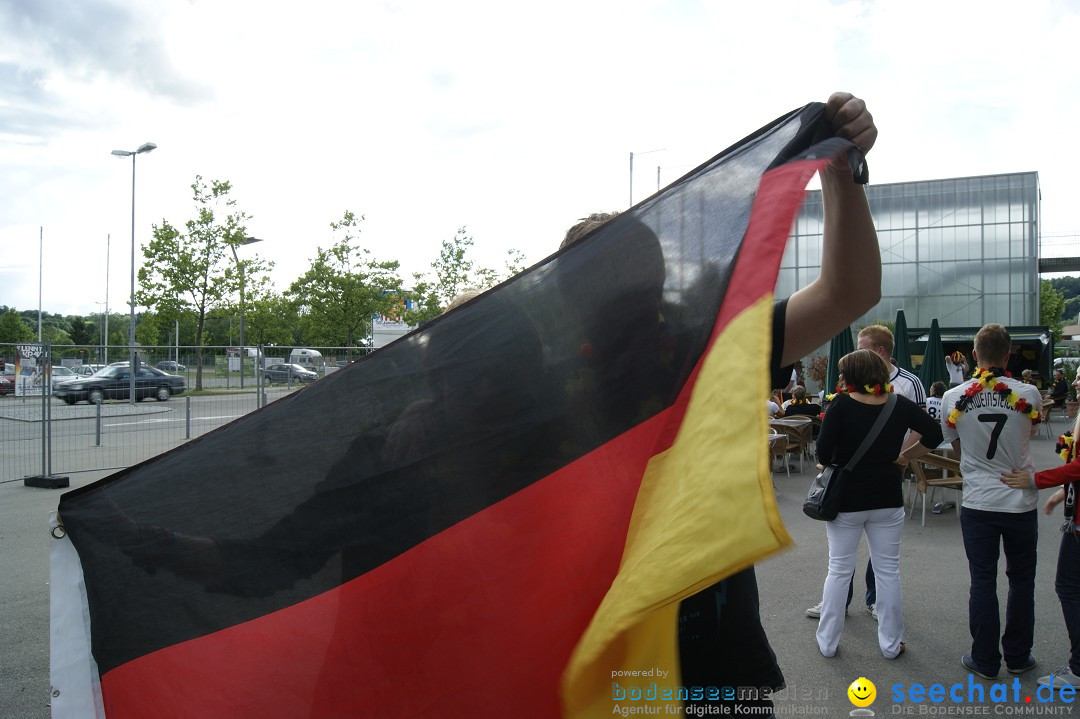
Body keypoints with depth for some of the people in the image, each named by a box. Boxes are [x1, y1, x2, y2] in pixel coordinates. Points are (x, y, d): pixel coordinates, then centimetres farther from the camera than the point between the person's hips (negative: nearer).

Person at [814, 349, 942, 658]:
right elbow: (934, 434, 2)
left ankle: (827, 642, 18)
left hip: (846, 499, -2)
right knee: (888, 571, 13)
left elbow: (824, 453, -20)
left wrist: (831, 465, 1)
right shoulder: (900, 405, -4)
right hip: (887, 499, 2)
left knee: (839, 571, 9)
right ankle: (891, 644, 23)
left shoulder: (841, 405, -15)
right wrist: (906, 456, 9)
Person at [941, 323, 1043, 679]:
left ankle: (985, 660, 17)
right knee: (1021, 580, 16)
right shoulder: (1029, 394, -9)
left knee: (983, 582, 8)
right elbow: (1030, 433, 11)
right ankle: (1018, 656, 27)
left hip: (978, 503, 0)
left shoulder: (953, 398, -9)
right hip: (1021, 501, 1)